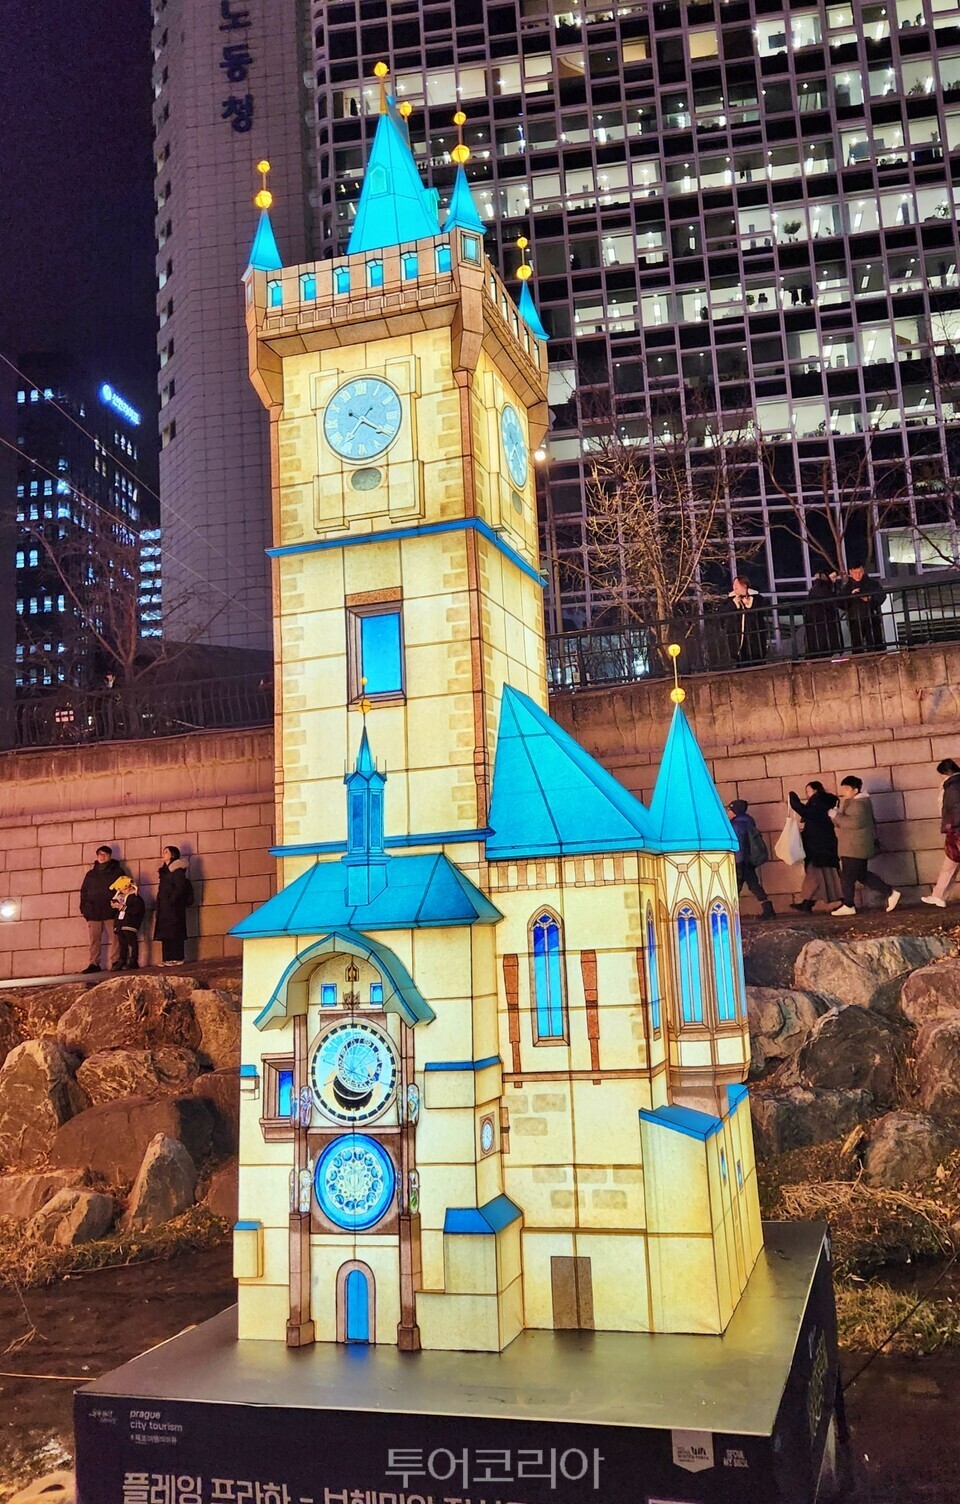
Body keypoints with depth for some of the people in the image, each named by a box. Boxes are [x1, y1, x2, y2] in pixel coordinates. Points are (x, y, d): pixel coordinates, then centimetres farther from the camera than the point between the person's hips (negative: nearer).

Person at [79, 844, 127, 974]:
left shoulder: (117, 871, 10)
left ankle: (116, 962, -3)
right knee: (94, 939, 0)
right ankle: (94, 964, 3)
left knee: (114, 937, -7)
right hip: (94, 912, 3)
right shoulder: (91, 874, 19)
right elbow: (83, 891, 19)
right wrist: (84, 908, 8)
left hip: (111, 911, -3)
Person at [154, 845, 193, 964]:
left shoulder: (177, 870, -8)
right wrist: (159, 904, 12)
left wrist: (171, 900, -17)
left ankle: (177, 959, -6)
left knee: (174, 933, -8)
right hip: (165, 908, 9)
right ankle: (168, 959, 9)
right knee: (165, 933, 7)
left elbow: (180, 888, -16)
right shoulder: (165, 870, 18)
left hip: (174, 907, -9)